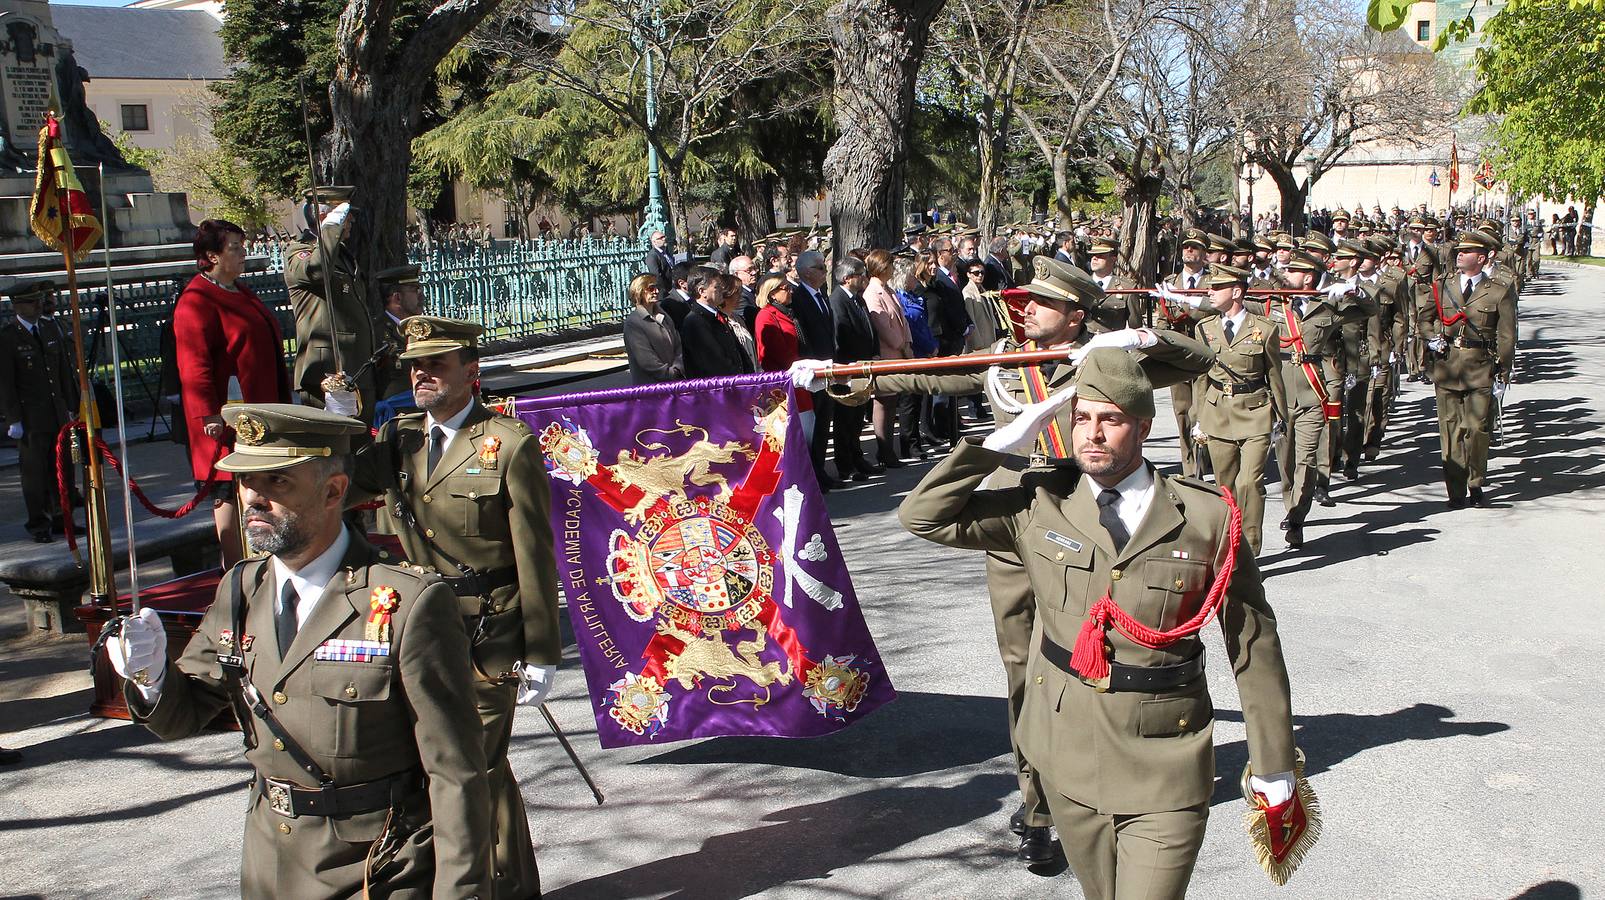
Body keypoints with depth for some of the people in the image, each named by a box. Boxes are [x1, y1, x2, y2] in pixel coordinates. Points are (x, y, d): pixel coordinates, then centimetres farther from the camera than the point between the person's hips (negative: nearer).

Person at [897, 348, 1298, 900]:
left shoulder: (1206, 518, -8)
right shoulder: (1039, 506, -3)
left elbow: (1254, 645, -2)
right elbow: (921, 516, -5)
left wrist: (1273, 764, 3)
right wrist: (1002, 444, -11)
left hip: (1164, 773, -3)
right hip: (1067, 756, 3)